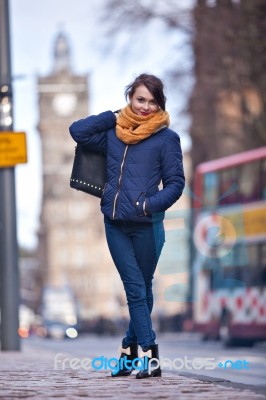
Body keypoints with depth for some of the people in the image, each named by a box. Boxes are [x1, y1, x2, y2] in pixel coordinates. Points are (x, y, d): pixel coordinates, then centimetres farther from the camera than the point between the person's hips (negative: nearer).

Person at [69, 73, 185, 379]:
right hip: (115, 224, 3)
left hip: (146, 225, -3)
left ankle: (131, 349, 19)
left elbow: (175, 182, -2)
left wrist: (151, 204, -18)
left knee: (140, 289, 8)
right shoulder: (113, 133, 10)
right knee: (136, 289, 0)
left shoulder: (166, 138, -1)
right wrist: (114, 117, 6)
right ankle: (148, 355, -1)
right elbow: (77, 131, 10)